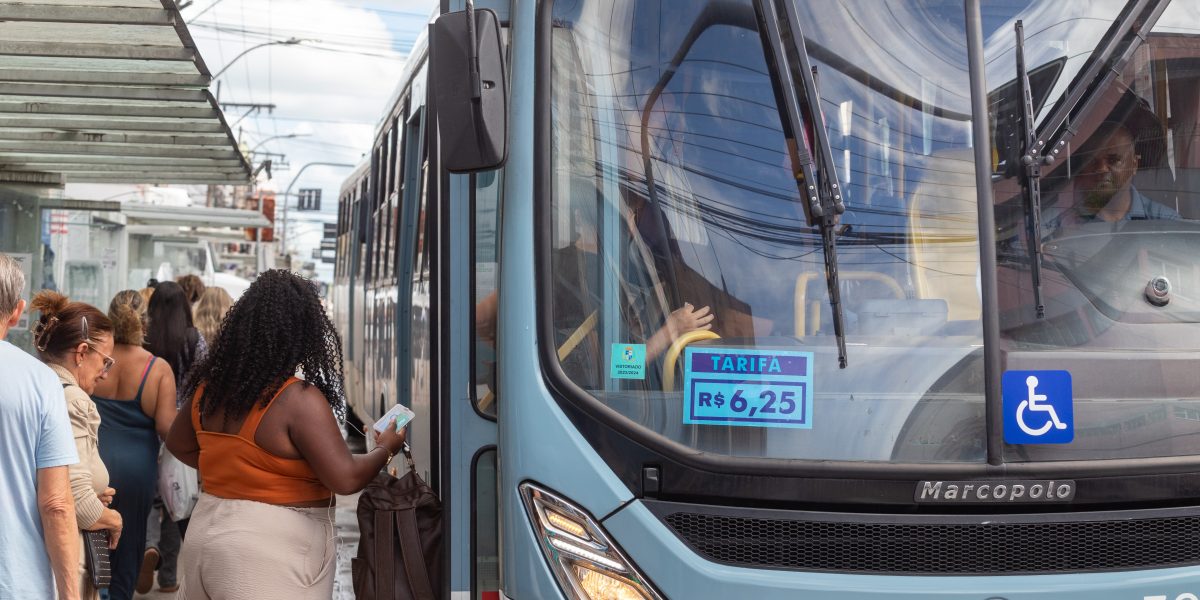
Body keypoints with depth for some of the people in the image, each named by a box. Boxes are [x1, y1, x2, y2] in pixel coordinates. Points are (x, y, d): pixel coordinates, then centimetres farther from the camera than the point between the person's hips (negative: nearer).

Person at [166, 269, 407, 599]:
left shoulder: (210, 386, 4)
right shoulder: (298, 399, -19)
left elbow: (179, 445, 20)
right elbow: (345, 478, -21)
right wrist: (386, 449, -3)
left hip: (206, 538, 7)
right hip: (269, 559, -7)